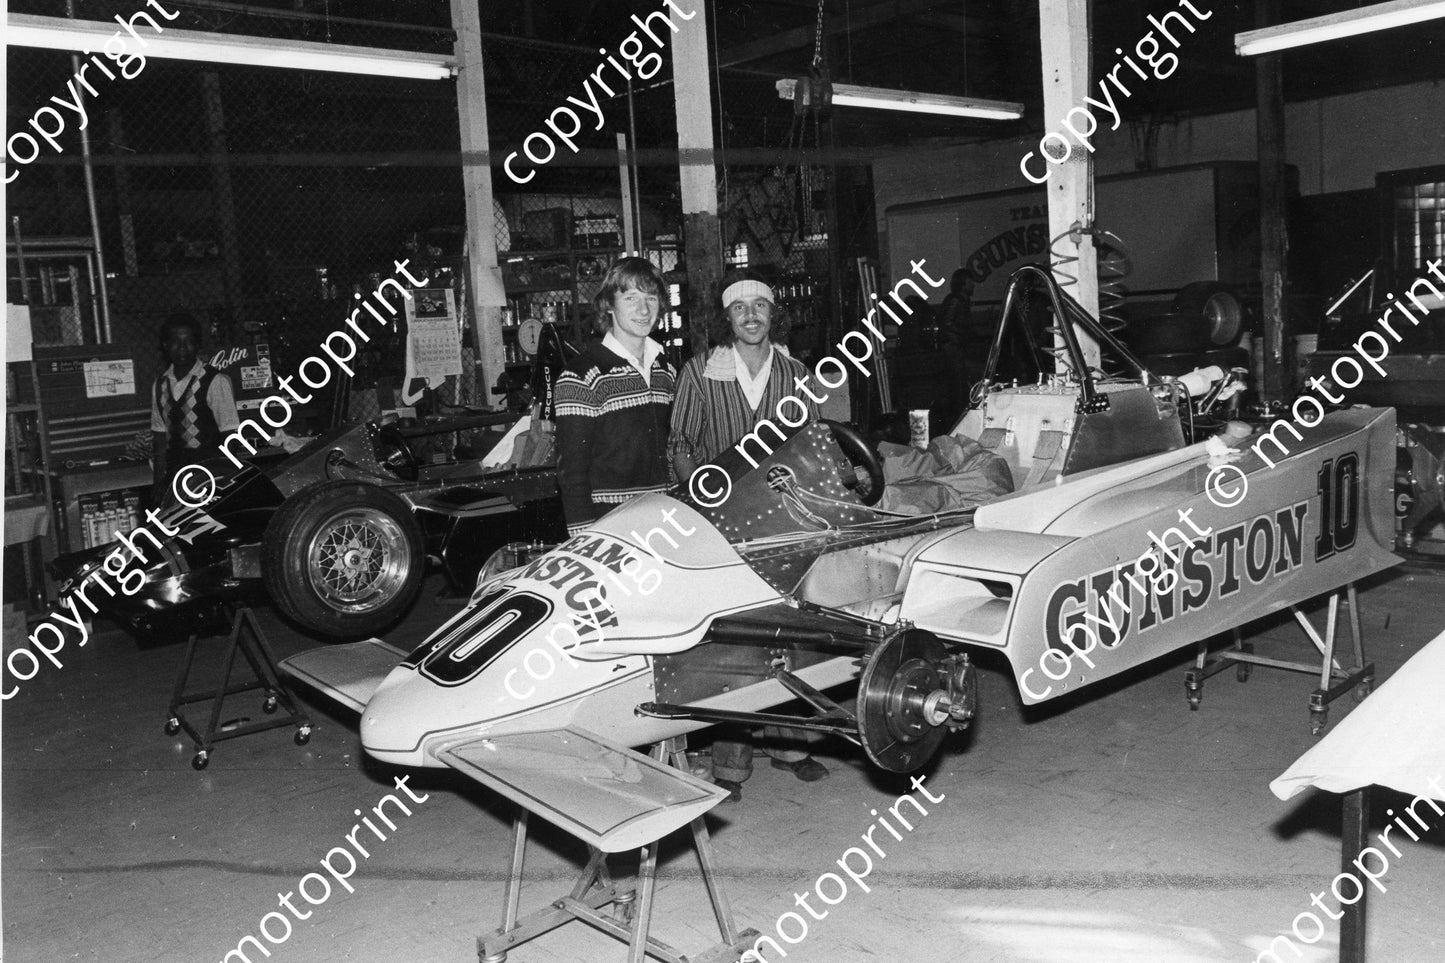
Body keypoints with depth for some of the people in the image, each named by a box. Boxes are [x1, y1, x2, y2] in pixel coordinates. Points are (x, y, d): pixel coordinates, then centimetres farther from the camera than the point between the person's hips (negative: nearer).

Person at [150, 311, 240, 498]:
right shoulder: (160, 384, 10)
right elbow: (159, 433, 13)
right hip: (175, 474, 4)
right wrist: (159, 484, 10)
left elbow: (229, 436, -6)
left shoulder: (216, 382, -6)